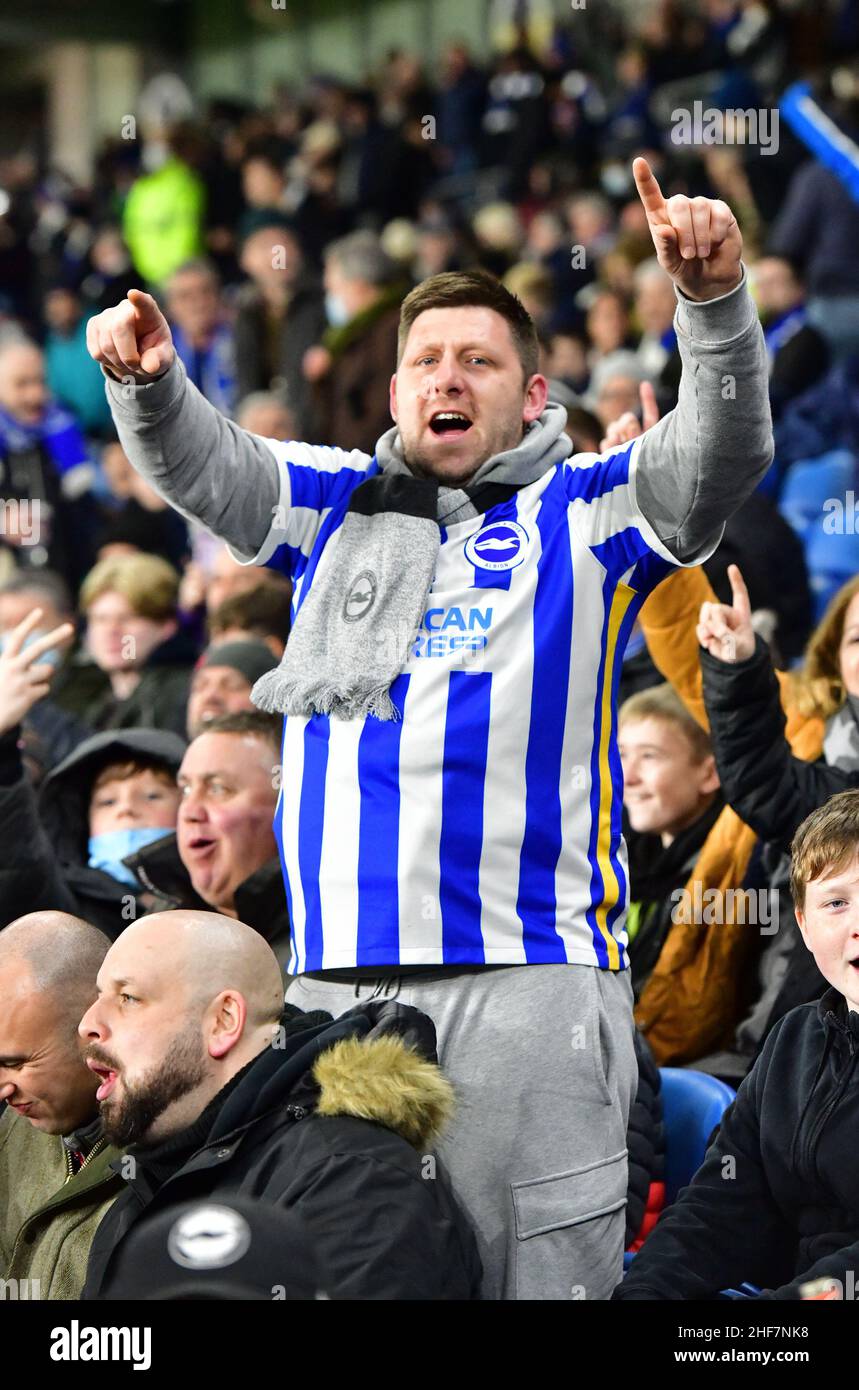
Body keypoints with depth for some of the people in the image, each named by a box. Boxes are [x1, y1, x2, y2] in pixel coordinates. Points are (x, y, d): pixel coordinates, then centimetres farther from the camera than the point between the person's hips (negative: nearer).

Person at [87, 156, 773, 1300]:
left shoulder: (587, 510, 10)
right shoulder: (339, 503, 20)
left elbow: (724, 452, -5)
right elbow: (203, 468, 8)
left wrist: (714, 299, -24)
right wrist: (148, 380, -14)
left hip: (530, 975, -3)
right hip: (337, 978, 3)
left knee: (537, 1273, -5)